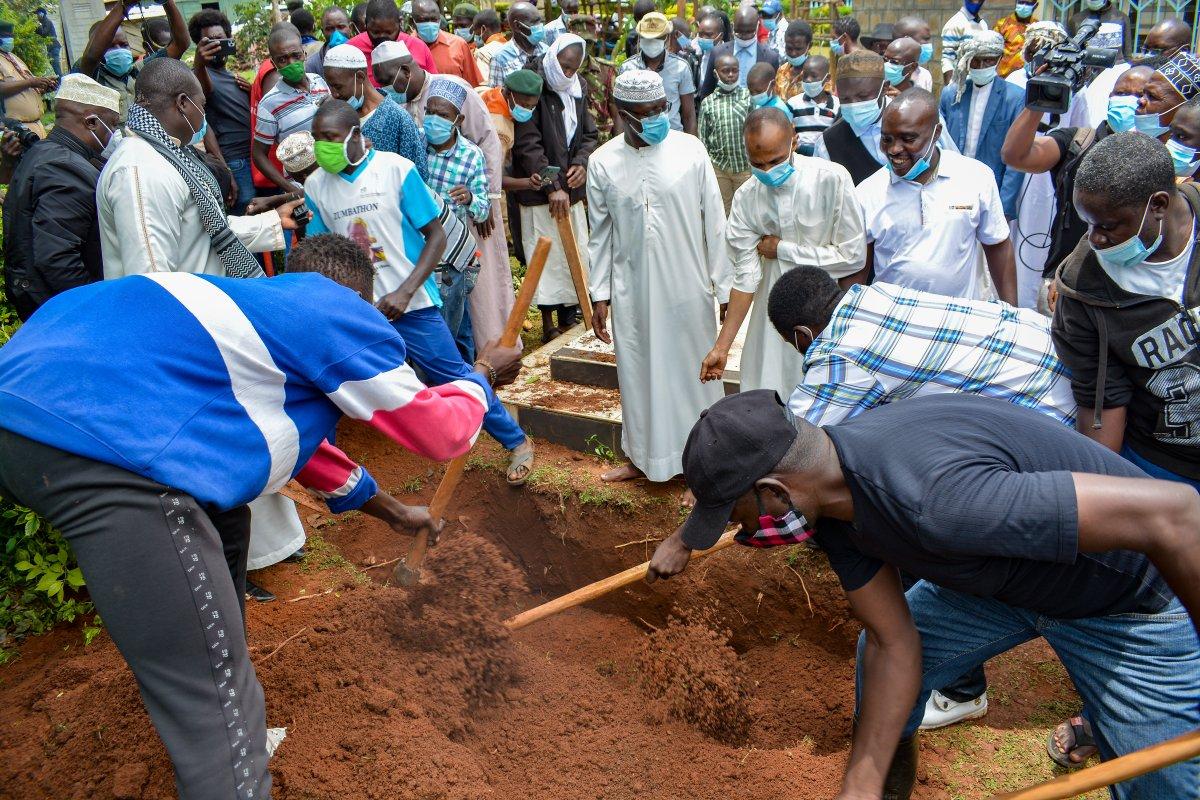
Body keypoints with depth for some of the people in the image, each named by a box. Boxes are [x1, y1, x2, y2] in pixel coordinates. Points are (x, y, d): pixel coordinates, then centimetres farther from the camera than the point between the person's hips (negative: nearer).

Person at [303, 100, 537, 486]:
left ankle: (517, 443, 19)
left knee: (458, 378, 1)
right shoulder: (316, 185, 1)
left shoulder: (396, 169, -10)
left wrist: (405, 292, -17)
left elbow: (436, 237, -8)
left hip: (410, 306, -3)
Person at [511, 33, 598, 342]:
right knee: (546, 256, -2)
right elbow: (528, 144, -16)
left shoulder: (576, 89, 9)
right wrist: (552, 187, -19)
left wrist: (582, 163, -5)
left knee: (576, 253, 9)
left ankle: (569, 317, 20)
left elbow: (589, 134, 16)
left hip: (571, 187, 7)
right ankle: (548, 323, 9)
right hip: (539, 190, -6)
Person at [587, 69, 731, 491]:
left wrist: (725, 286, -4)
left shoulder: (690, 150, -7)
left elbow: (714, 223, -4)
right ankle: (643, 456, 32)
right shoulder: (602, 161, -2)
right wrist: (599, 294, 3)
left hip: (686, 286, -1)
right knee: (638, 372, 13)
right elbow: (601, 234, 5)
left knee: (692, 369, 9)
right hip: (632, 291, 2)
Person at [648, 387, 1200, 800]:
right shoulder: (829, 492, -14)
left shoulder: (933, 499, -42)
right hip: (1000, 575, 7)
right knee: (876, 656, 12)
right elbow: (893, 644, -8)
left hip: (1130, 602, -7)